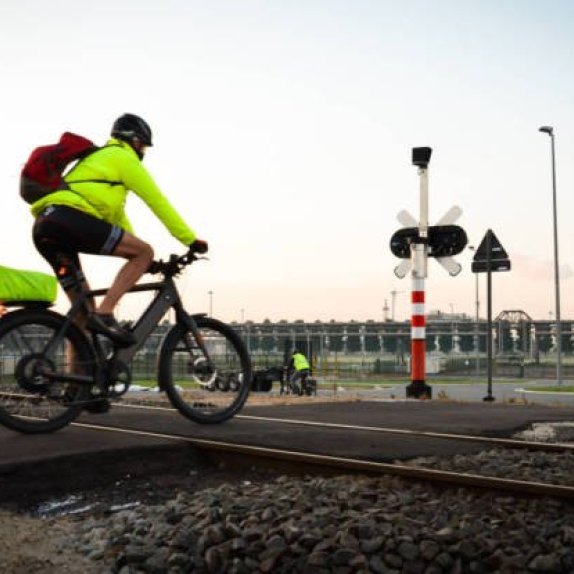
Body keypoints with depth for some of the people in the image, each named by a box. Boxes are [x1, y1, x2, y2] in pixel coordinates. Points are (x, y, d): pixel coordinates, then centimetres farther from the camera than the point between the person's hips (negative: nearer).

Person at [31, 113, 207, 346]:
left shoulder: (99, 158, 38)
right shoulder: (124, 158, 10)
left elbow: (116, 214, 38)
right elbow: (157, 201, 6)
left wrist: (138, 259, 37)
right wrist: (191, 239, 9)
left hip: (43, 227, 9)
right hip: (70, 217, -9)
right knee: (145, 252, -6)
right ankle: (103, 314, -17)